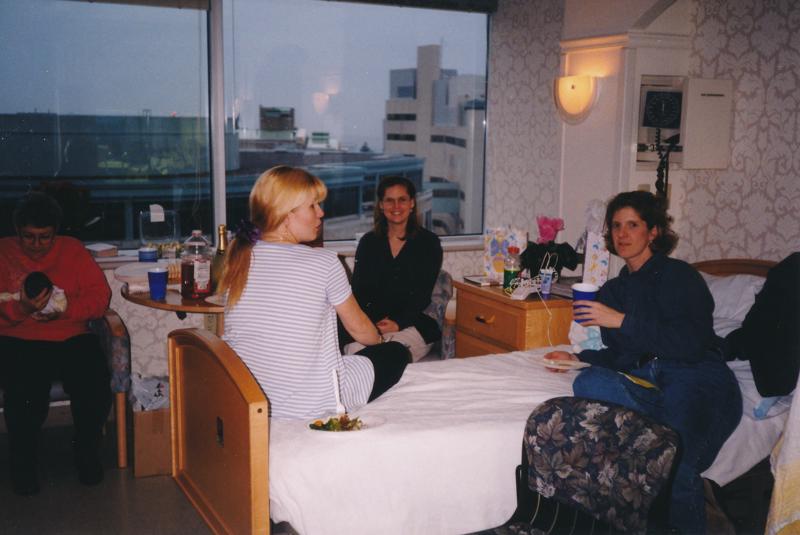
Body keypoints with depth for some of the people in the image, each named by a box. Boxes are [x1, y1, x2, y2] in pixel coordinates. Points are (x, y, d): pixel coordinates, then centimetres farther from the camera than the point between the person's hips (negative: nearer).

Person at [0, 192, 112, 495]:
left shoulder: (72, 250, 9)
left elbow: (100, 295, 1)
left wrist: (64, 309, -15)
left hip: (71, 337, 2)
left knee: (96, 385, -26)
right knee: (26, 392, -31)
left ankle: (87, 451, 3)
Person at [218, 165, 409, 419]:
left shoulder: (240, 259, 1)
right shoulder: (323, 262, -14)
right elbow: (358, 327, 1)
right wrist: (380, 340, 24)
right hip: (310, 406, -6)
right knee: (396, 353, 15)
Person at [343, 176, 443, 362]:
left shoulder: (428, 242, 6)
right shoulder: (368, 242, 14)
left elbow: (422, 296, -1)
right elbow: (358, 290, 5)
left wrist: (398, 324, -17)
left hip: (413, 324, -2)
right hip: (371, 323, 2)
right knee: (355, 350, -31)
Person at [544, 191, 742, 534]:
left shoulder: (677, 275, 3)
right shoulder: (614, 289, 23)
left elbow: (691, 343, -12)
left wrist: (622, 321, -15)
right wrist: (578, 358, 11)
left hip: (696, 379, -5)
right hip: (645, 380, 6)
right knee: (587, 383, -28)